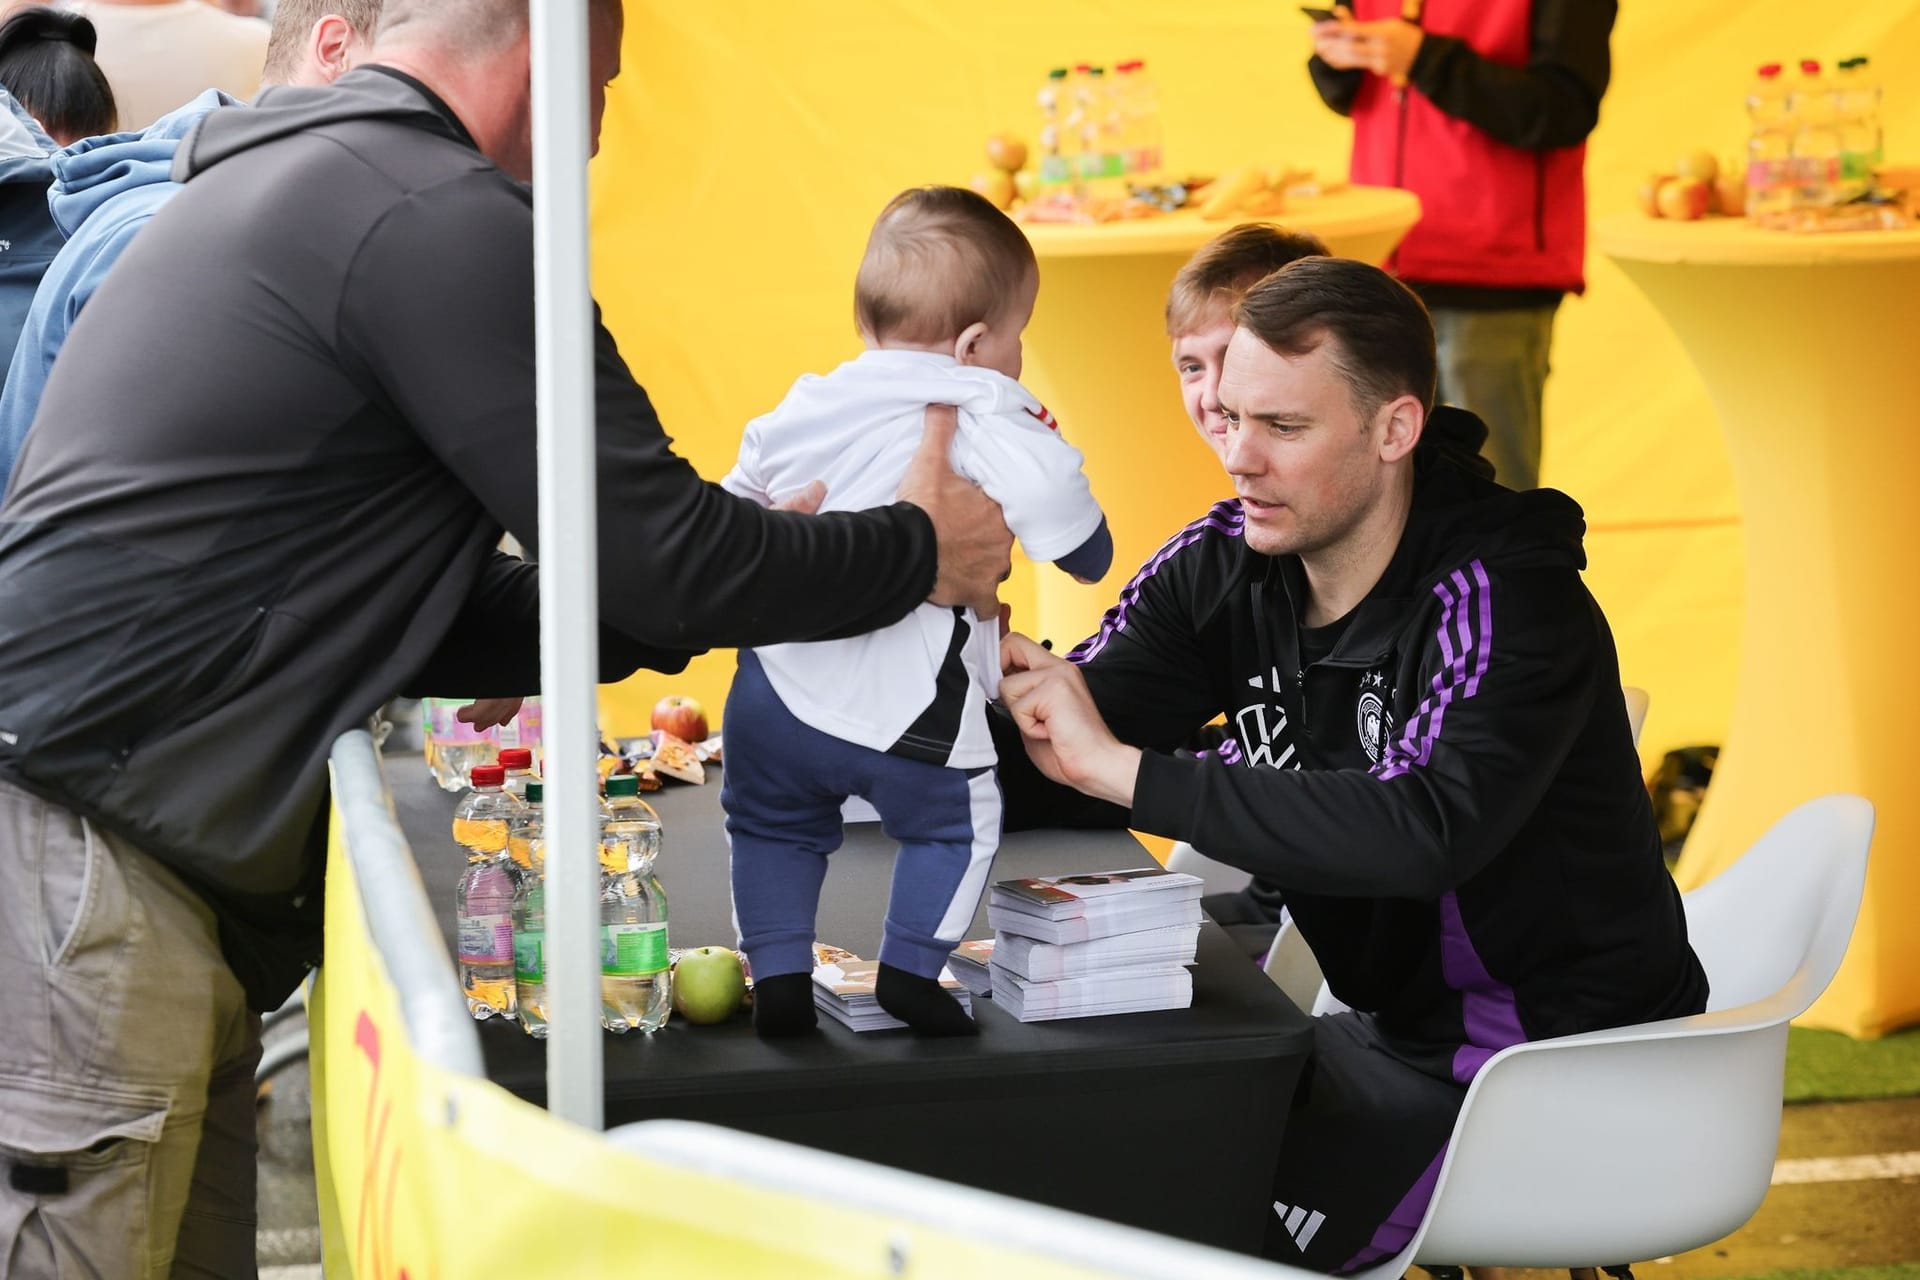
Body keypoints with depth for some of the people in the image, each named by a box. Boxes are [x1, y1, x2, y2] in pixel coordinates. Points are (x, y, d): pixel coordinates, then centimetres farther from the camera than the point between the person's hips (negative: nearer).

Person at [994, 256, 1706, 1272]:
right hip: (1391, 1027, 7)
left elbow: (1427, 829, -39)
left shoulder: (1507, 599, -23)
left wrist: (1128, 771, -38)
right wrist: (1007, 686, -30)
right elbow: (1059, 764, -6)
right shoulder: (1226, 566, -3)